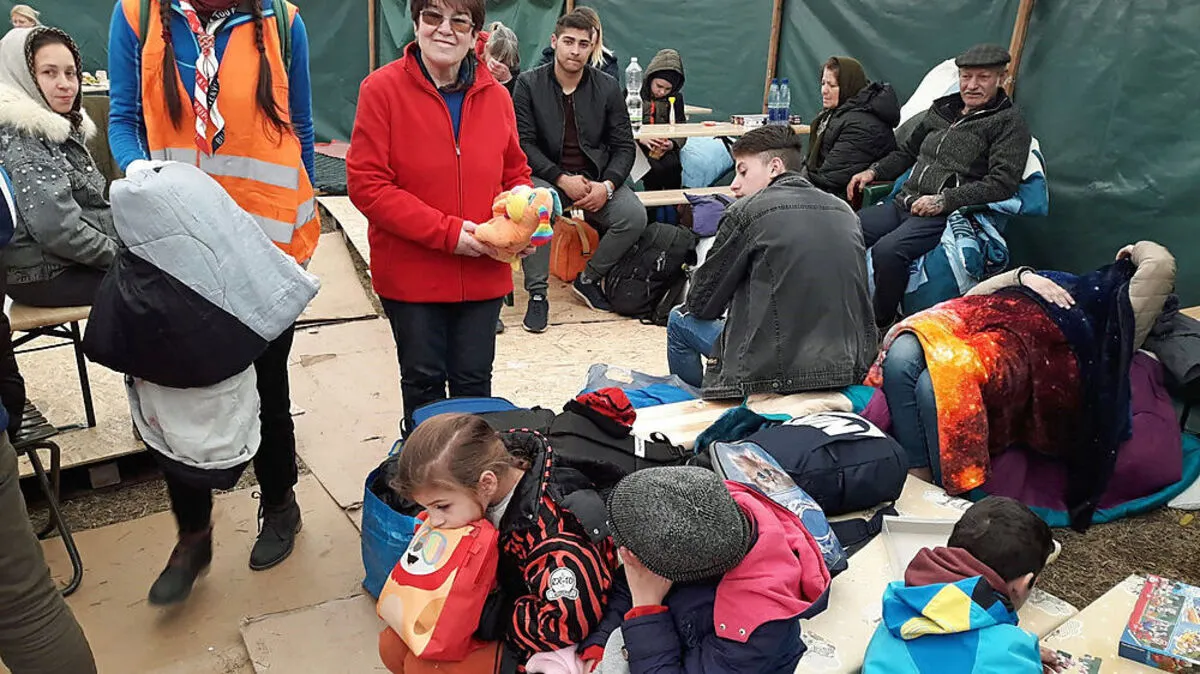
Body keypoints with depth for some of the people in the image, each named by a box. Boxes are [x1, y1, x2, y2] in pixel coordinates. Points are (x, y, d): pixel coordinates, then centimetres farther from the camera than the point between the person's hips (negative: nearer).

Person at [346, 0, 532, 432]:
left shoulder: (495, 96, 1)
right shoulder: (382, 89, -10)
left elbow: (516, 174, 13)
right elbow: (366, 183, -14)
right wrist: (446, 232, -20)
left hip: (483, 273, 3)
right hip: (410, 272, -2)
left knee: (473, 380, 15)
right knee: (423, 381, 14)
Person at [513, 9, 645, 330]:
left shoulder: (607, 87, 3)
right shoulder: (529, 84, -3)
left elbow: (624, 146, 3)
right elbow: (523, 143, -7)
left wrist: (606, 186, -16)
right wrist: (562, 180, -20)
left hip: (596, 178, 3)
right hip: (547, 176, -2)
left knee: (635, 216, -23)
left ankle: (589, 279, 2)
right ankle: (537, 293, -16)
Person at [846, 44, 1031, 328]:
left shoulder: (1009, 123, 0)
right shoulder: (943, 109, 20)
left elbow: (1002, 184, -12)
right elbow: (907, 152, 33)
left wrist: (944, 200, -20)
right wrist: (873, 172, 16)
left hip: (946, 216, -7)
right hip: (904, 203, 7)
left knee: (887, 250, -35)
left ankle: (882, 326, -18)